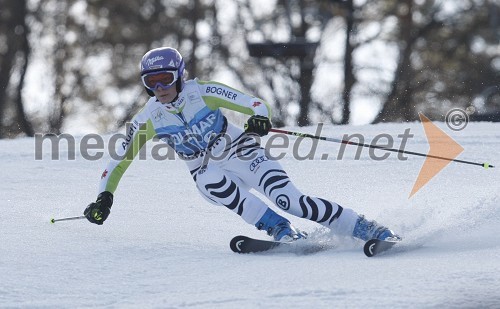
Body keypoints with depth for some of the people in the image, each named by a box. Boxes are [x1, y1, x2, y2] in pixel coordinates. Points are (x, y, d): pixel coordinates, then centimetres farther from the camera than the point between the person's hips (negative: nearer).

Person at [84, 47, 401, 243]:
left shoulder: (203, 93, -12)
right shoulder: (148, 120, -4)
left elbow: (259, 105, -16)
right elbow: (120, 160, 7)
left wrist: (259, 121, -38)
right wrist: (105, 198, -2)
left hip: (244, 156, -2)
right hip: (211, 174, 2)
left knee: (291, 200, -24)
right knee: (211, 180, -34)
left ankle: (365, 228, -19)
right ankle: (283, 232, -31)